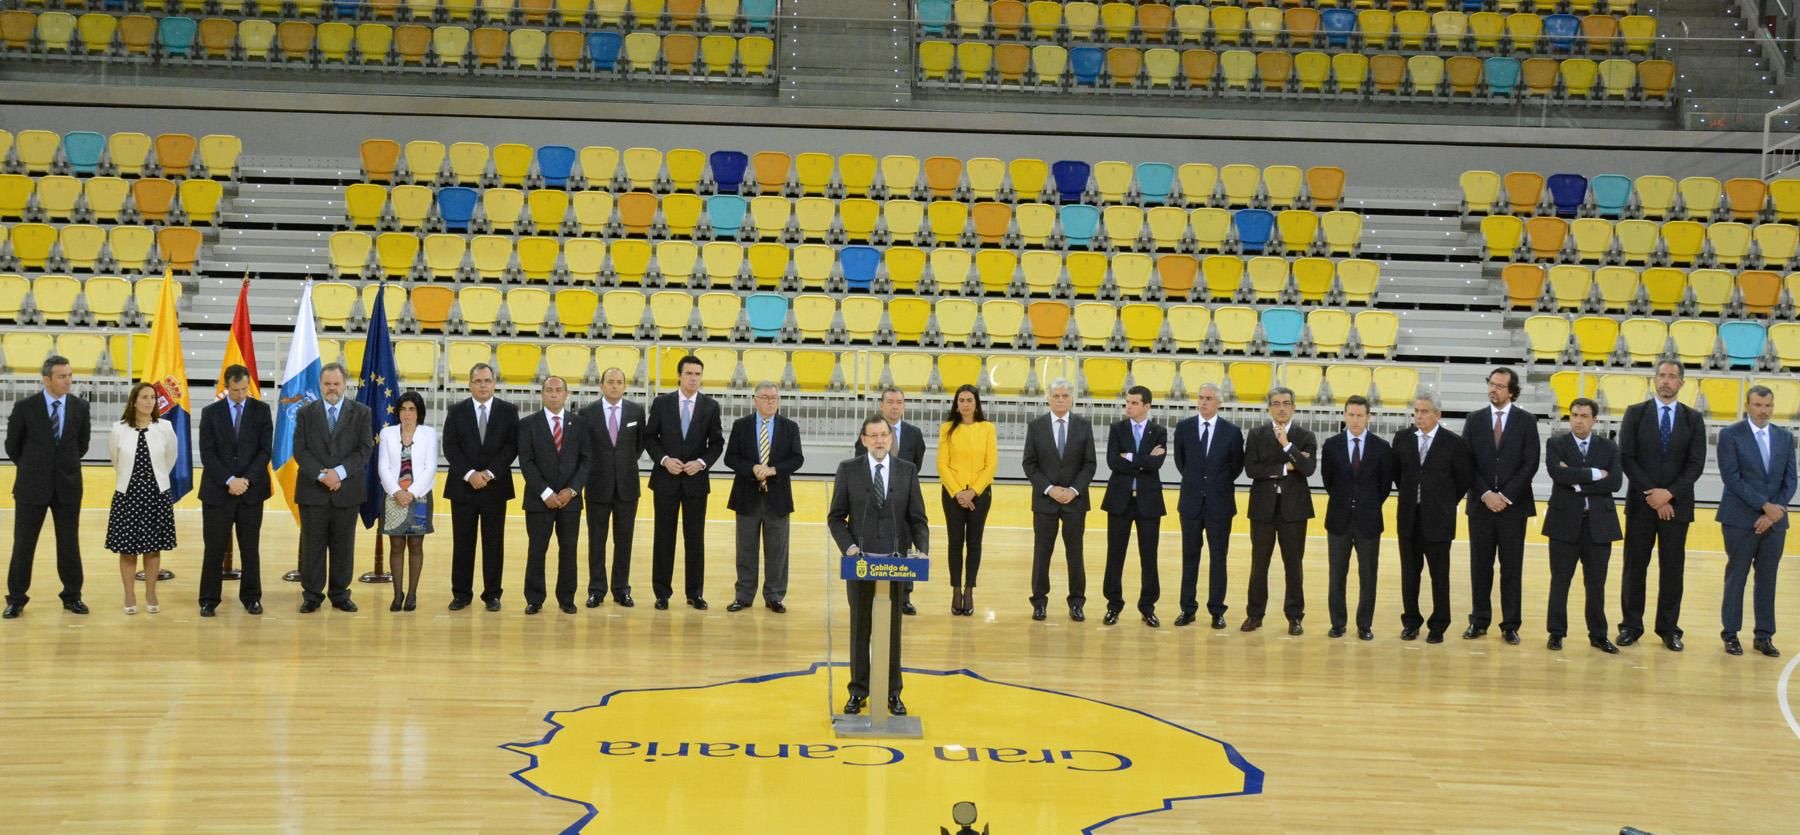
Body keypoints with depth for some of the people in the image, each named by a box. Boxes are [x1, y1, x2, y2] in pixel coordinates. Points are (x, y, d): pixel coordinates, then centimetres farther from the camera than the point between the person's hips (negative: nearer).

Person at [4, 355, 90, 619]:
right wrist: (32, 468, 12)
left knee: (69, 544, 7)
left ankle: (72, 596, 18)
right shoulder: (25, 407, -7)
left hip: (68, 486, 2)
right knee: (23, 544, 3)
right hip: (32, 486, -2)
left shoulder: (80, 406, 0)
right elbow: (12, 445, 5)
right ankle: (16, 598, 12)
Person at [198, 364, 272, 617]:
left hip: (251, 490, 1)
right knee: (214, 548, 1)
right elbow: (207, 453, -4)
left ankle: (251, 598, 15)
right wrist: (229, 481, -14)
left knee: (250, 548, 6)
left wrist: (246, 480, -12)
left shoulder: (262, 410, 3)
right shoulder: (210, 412, 2)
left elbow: (265, 450, -1)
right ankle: (208, 600, 8)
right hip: (217, 490, -1)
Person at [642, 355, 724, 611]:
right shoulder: (661, 403, 0)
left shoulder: (711, 406, 1)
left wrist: (701, 463, -12)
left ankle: (695, 593, 12)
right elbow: (649, 437, 3)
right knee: (663, 537, 4)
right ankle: (662, 592, 11)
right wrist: (664, 460, -12)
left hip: (696, 480, 0)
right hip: (666, 479, 0)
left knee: (695, 538, 4)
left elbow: (717, 443, 4)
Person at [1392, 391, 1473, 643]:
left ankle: (1438, 626, 13)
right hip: (1408, 515, 3)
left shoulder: (1453, 442, -7)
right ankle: (1411, 622, 20)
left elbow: (1466, 477, 2)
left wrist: (1447, 502, 5)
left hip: (1438, 518, -3)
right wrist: (1408, 494, 12)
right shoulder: (1402, 438, 2)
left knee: (1440, 575, 4)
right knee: (1409, 573, 9)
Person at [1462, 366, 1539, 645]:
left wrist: (1505, 496, -11)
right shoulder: (1474, 420, 6)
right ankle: (1479, 621, 12)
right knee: (1480, 566, 5)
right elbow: (1467, 462, 2)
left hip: (1513, 505, -1)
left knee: (1512, 568, 2)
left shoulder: (1526, 421, 2)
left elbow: (1530, 464, -4)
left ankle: (1511, 625, 7)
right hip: (1480, 504, 2)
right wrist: (1485, 494, -10)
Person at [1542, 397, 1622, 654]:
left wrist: (1579, 483, -13)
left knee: (1596, 584, 6)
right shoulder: (1555, 445, 2)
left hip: (1599, 524, 1)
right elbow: (1559, 474, -17)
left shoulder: (1609, 448, 6)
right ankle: (1556, 633, 13)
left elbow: (1615, 482, -8)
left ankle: (1598, 635, 15)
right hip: (1565, 522, -1)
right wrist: (1594, 474, -13)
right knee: (1560, 582, 5)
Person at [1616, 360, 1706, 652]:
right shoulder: (1635, 413, 2)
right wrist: (1652, 495, -12)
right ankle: (1631, 626, 10)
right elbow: (1626, 458, -4)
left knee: (1672, 569, 4)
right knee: (1635, 567, 3)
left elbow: (1696, 464, -1)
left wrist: (1669, 493, -13)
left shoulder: (1693, 418, 6)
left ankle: (1669, 628, 11)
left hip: (1676, 504, 1)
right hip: (1641, 504, -1)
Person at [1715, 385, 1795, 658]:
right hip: (1740, 519, -4)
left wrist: (1772, 513, -7)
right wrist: (1764, 505, -16)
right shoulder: (1731, 435, -4)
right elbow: (1731, 478, -12)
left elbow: (1789, 481, 6)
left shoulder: (1785, 438, 9)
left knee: (1768, 579, 7)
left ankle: (1764, 636, 14)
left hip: (1774, 520, 4)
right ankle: (1731, 634, 10)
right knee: (1736, 576, 2)